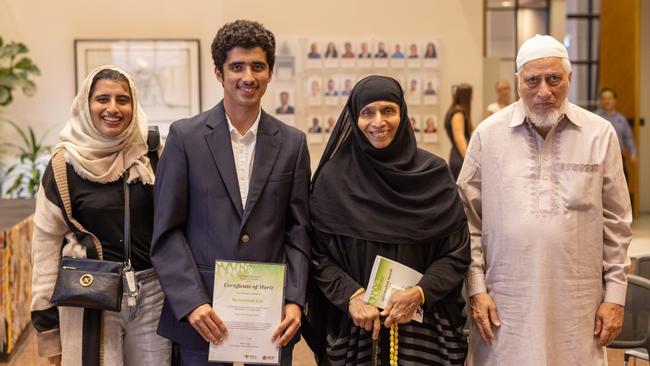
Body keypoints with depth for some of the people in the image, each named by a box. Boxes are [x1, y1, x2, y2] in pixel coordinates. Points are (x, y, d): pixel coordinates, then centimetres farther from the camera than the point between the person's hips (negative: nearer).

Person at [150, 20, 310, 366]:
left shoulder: (292, 143, 5)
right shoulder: (185, 136, -2)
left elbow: (297, 232, 5)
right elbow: (167, 231, -3)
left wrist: (294, 301, -7)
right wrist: (192, 303, -12)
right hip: (202, 312, -2)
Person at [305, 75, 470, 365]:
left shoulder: (433, 173, -2)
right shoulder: (333, 177, -3)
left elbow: (457, 252, -1)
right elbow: (318, 253, -1)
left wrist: (420, 293, -14)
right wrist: (350, 296, -15)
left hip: (421, 324, 0)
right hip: (353, 327, 0)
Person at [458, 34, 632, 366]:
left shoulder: (600, 134, 2)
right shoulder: (488, 134, 0)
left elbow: (616, 224, 5)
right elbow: (469, 219, 3)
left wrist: (615, 295, 4)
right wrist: (476, 289, -1)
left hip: (578, 303, 1)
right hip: (504, 303, 0)